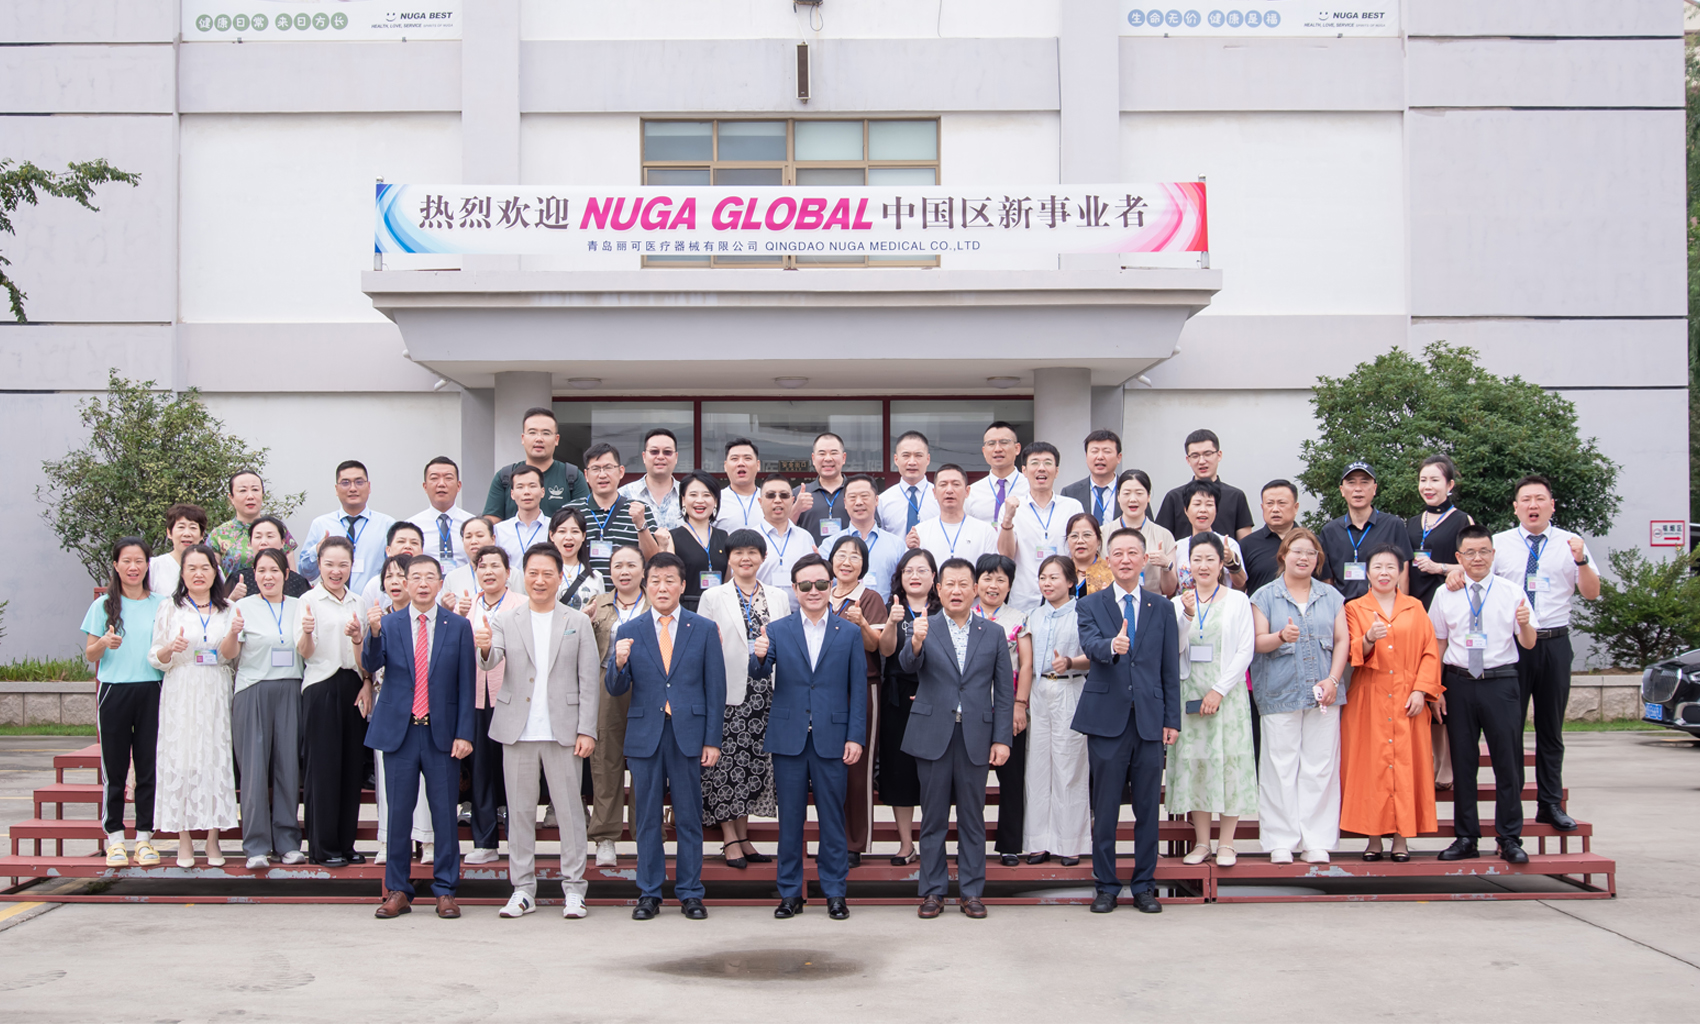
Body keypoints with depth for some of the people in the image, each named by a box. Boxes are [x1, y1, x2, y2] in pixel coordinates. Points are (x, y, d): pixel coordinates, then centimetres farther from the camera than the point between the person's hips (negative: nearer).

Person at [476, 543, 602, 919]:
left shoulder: (578, 621, 7)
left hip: (563, 729, -1)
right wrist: (486, 648, -32)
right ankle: (522, 889, 14)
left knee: (570, 808, 0)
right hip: (518, 729, 1)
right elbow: (491, 661, -8)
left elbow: (589, 680, 3)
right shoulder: (505, 620, 8)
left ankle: (573, 889, 8)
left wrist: (587, 730, -5)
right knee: (519, 810, 5)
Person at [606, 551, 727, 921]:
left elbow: (716, 689, 3)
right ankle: (649, 894, 15)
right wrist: (619, 664, -18)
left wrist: (712, 740, -3)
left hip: (689, 734, -1)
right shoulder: (628, 632, 7)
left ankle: (690, 894, 13)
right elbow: (616, 689, 4)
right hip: (645, 735, 1)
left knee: (689, 818, 4)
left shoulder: (704, 630, 5)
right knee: (647, 818, 6)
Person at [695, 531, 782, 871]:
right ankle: (730, 839, 6)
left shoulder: (778, 597, 12)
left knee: (755, 762, 6)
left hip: (765, 692, 3)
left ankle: (743, 836, 15)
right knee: (726, 763, -3)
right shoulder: (713, 597, 3)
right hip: (727, 693, -3)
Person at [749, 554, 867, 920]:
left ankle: (835, 891, 15)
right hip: (788, 737, 1)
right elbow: (759, 672, -7)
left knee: (832, 817, 5)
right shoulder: (777, 631, 6)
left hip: (832, 738, 0)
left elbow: (858, 689, 4)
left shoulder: (850, 633, 5)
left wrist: (856, 737, -4)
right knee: (790, 818, 6)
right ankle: (790, 893, 15)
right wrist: (759, 657, -31)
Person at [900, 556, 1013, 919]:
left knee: (973, 817, 6)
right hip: (933, 735, -1)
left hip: (976, 736, 1)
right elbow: (908, 664, -16)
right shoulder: (925, 629, 3)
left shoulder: (992, 634, 8)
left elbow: (1004, 691, 6)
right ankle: (933, 891, 13)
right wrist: (916, 642, -38)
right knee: (933, 817, 5)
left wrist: (1002, 739, -1)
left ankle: (971, 891, 14)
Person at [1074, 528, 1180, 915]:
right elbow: (1090, 646, -15)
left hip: (1149, 720, 2)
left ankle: (1144, 886, 16)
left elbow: (1170, 667, 9)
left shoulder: (1162, 608, 11)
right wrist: (1111, 646, -38)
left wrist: (1172, 719, 4)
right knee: (1104, 807, 3)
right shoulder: (1090, 605, 5)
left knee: (1148, 808, 5)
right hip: (1106, 718, -1)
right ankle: (1106, 886, 14)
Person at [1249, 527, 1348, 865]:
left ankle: (1316, 841, 7)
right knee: (1280, 767, -2)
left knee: (1320, 766, 0)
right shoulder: (1265, 596, 6)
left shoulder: (1331, 596, 13)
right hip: (1279, 694, -2)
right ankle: (1281, 841, 4)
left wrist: (1333, 680, -6)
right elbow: (1258, 641, -2)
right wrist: (1281, 637, -22)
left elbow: (1342, 639, 7)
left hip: (1323, 694, 2)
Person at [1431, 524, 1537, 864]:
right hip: (1459, 683, 1)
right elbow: (1438, 644, 10)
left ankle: (1509, 838, 9)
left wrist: (1525, 624, -20)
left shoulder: (1511, 593, 3)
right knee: (1462, 761, 6)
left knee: (1507, 760, 0)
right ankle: (1466, 838, 14)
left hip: (1500, 682, -1)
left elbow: (1528, 644, 2)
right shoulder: (1445, 594, 7)